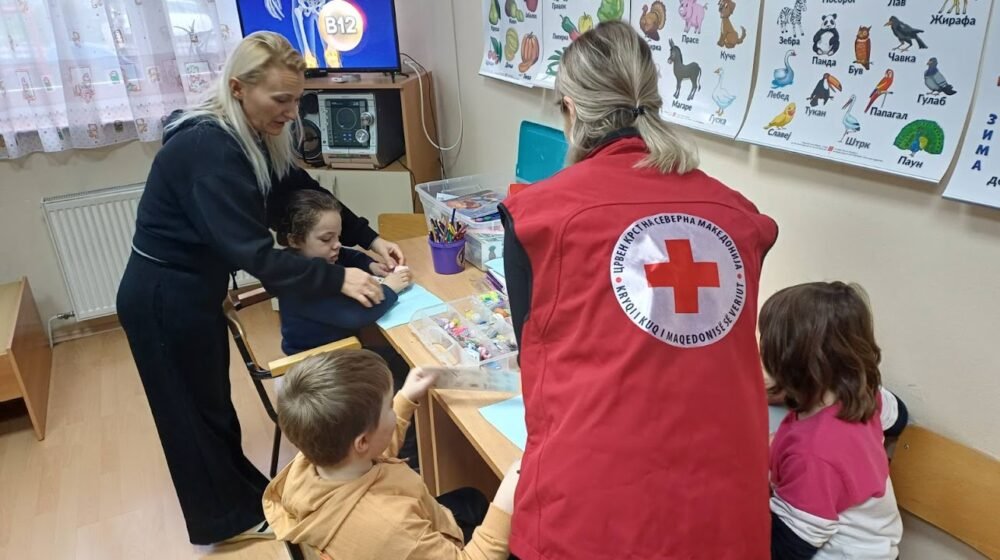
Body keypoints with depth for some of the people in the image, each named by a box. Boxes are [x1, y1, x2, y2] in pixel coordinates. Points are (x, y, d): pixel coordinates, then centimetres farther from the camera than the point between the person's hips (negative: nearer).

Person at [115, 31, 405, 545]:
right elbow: (253, 251, -33)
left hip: (194, 288, 9)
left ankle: (239, 493, 43)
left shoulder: (250, 137, -1)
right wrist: (338, 278, -30)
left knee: (212, 398, 23)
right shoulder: (208, 149, -30)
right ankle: (228, 518, 32)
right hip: (163, 297, -9)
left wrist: (369, 239, -1)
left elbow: (303, 192, 6)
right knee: (193, 409, 11)